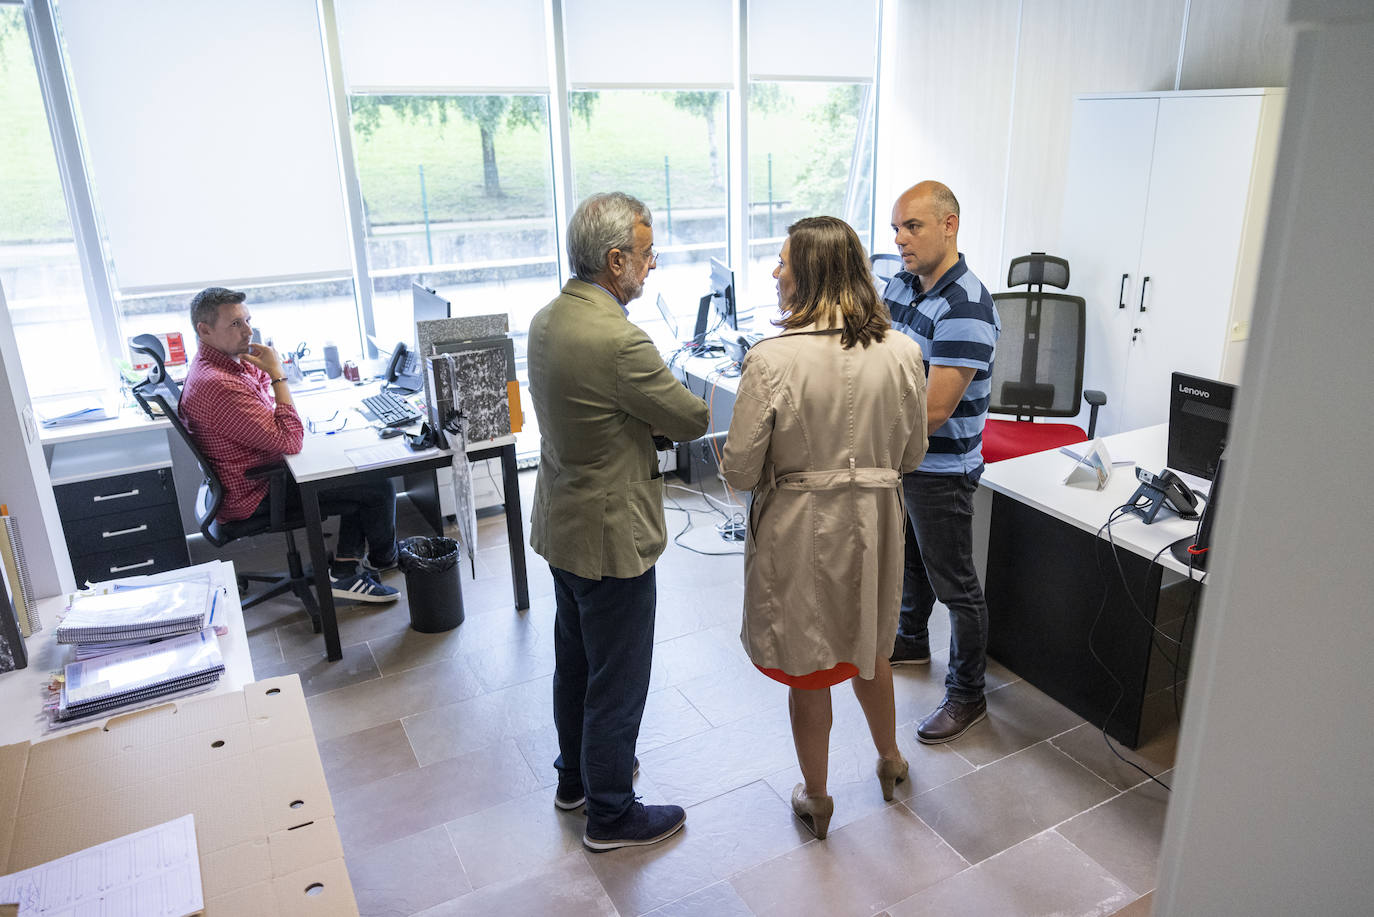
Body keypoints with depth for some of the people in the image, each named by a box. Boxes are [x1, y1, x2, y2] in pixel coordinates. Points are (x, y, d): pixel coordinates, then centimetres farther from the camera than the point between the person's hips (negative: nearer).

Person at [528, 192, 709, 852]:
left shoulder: (546, 319, 1)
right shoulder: (619, 340, -29)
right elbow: (690, 420, -16)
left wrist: (652, 395, 2)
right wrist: (685, 395, 6)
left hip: (561, 524, 9)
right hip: (611, 536, -9)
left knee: (575, 661, 25)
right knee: (618, 680, 9)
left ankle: (575, 775, 45)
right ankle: (610, 814, 28)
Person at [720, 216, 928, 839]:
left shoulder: (772, 360, -21)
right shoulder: (902, 353, -8)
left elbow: (739, 471, -16)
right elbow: (912, 454, 3)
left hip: (799, 529, -4)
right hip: (874, 523, 4)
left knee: (807, 668, 15)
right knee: (868, 646, 27)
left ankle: (815, 796, 35)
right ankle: (889, 760, 49)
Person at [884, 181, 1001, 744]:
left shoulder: (965, 307, -24)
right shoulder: (900, 284, 3)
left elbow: (935, 411, -27)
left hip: (941, 470, -8)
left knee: (954, 585, 6)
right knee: (908, 558, 26)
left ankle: (966, 695, 23)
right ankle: (910, 640, 49)